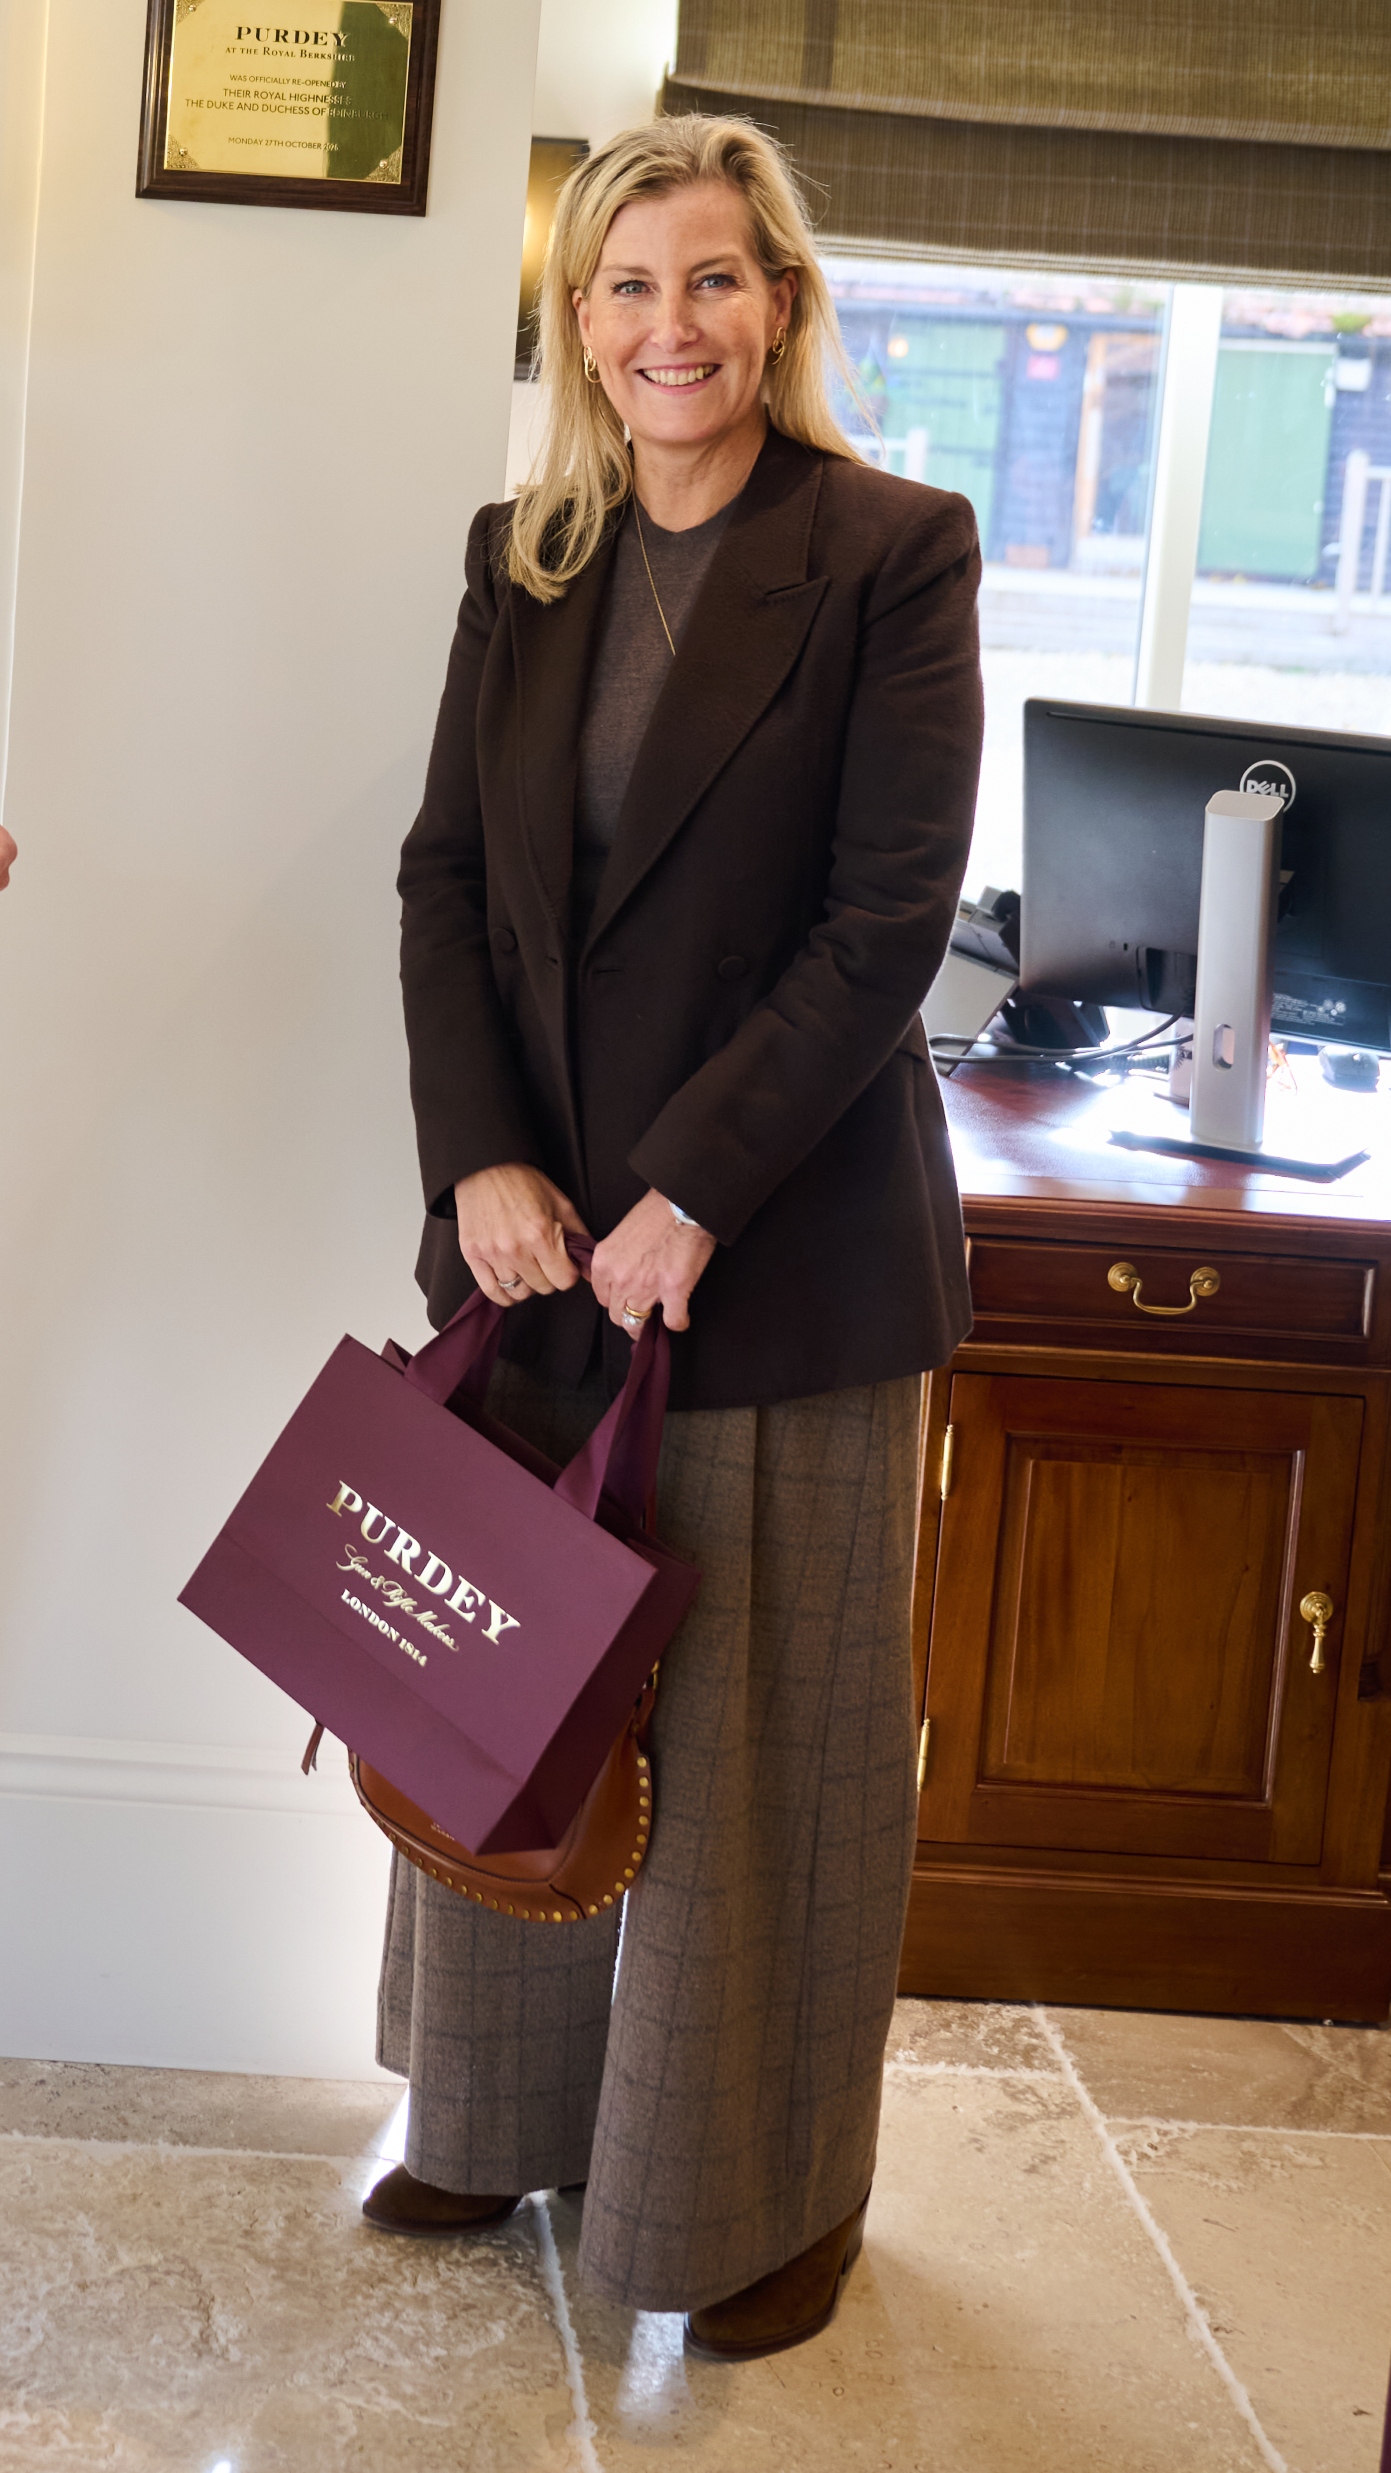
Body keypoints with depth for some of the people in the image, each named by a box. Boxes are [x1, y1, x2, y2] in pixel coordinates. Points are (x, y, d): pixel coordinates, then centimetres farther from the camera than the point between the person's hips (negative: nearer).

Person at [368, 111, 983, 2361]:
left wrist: (690, 1196, -16)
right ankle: (509, 2117, 33)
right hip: (537, 1235, 5)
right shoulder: (520, 560, 8)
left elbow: (889, 921, -13)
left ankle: (773, 2197, 24)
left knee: (764, 1733, 6)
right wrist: (480, 1157, -8)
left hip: (787, 1245, -5)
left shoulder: (893, 552, -8)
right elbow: (446, 874, 6)